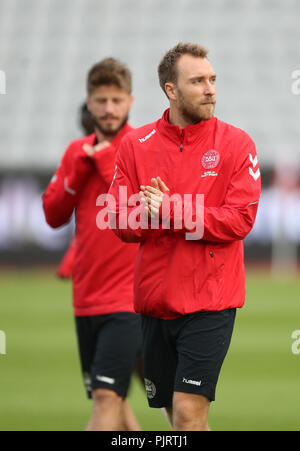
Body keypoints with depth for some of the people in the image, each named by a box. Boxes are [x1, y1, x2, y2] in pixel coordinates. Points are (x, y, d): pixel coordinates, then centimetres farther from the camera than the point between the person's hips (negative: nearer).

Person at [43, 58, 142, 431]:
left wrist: (105, 161, -13)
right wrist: (80, 169, -4)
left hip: (127, 298, -6)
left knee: (106, 395, -15)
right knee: (107, 398, 12)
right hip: (86, 298, 6)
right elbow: (53, 215, 9)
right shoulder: (78, 151, 12)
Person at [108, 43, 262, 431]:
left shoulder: (236, 143, -4)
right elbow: (121, 223, 1)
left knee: (188, 412, -14)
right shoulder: (136, 144, 4)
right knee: (176, 415, 12)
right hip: (154, 299, 4)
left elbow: (241, 219, -12)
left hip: (209, 301, -4)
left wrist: (170, 211, -18)